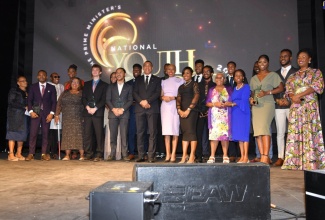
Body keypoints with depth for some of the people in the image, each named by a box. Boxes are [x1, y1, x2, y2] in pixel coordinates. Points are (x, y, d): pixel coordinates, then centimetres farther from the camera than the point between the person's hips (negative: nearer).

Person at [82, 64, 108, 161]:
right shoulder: (87, 84, 21)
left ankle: (99, 154, -2)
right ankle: (88, 153, 6)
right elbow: (83, 97, 12)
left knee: (99, 134, -5)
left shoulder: (104, 85, 10)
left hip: (98, 113, -3)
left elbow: (104, 99, 0)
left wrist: (95, 108, -12)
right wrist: (87, 107, -6)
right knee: (87, 133, 0)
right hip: (87, 112, 3)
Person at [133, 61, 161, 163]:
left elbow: (157, 93, 1)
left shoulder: (157, 79, 14)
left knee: (152, 133, -5)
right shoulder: (138, 79, 19)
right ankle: (141, 156, 3)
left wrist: (147, 101, -11)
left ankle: (151, 156, -3)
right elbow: (134, 93, 9)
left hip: (152, 108, -2)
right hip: (139, 108, 2)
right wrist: (141, 101, -9)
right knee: (140, 132, -1)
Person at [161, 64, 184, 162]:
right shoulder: (163, 82, 20)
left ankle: (173, 154, -6)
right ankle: (167, 154, -1)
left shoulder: (180, 81, 10)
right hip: (165, 106, 3)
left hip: (175, 106, -2)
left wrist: (173, 98, -12)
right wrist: (163, 98, -5)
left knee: (175, 130, -8)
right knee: (166, 131, -3)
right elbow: (161, 95, 17)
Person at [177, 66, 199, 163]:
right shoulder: (181, 87, 20)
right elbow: (178, 99, 12)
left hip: (191, 110, -5)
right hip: (182, 111, 6)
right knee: (184, 132, 3)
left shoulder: (194, 84, 4)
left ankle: (192, 156, -7)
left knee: (191, 131, -10)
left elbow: (196, 97, -7)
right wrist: (179, 110, -5)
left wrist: (188, 110, -13)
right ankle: (184, 156, 4)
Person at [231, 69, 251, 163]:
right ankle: (242, 156, 7)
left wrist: (232, 103, -13)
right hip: (235, 113, 6)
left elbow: (243, 101, -11)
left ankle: (246, 157, -6)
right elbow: (232, 100, 13)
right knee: (238, 134, 4)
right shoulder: (234, 88, 19)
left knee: (244, 134, -8)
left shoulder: (246, 87, 0)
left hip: (243, 112, -6)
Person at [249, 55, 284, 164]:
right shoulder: (254, 78, 20)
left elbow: (281, 88, -1)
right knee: (257, 131, -2)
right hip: (256, 106, 5)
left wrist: (267, 92, -12)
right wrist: (251, 99, 1)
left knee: (264, 128, -21)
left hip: (267, 104, -5)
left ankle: (265, 156, -22)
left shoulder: (273, 75, 7)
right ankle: (262, 157, 0)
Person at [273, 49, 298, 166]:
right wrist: (277, 100, -3)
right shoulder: (275, 73, 18)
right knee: (280, 133, 2)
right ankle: (280, 158, 5)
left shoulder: (296, 72, 7)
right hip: (278, 106, 3)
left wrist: (289, 100, -12)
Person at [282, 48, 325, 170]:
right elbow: (288, 90, 10)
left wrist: (299, 95, -14)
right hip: (295, 107, 4)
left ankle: (311, 162, -9)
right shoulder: (293, 76, 21)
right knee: (294, 132, -2)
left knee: (310, 132, -10)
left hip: (310, 106, -3)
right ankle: (295, 161, -1)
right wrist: (293, 97, -14)